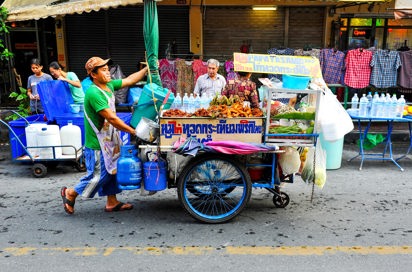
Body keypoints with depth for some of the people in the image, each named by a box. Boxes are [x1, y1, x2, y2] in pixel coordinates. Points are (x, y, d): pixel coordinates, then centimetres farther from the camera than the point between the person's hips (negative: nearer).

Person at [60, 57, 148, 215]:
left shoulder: (109, 85, 3)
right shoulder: (93, 92, -24)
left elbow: (130, 80, 14)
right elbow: (111, 118, -26)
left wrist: (147, 69, 9)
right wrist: (133, 131, -21)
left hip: (109, 140, 9)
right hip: (97, 144, -9)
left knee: (111, 171, 15)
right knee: (98, 176, 1)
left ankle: (112, 203, 28)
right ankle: (70, 194, 22)